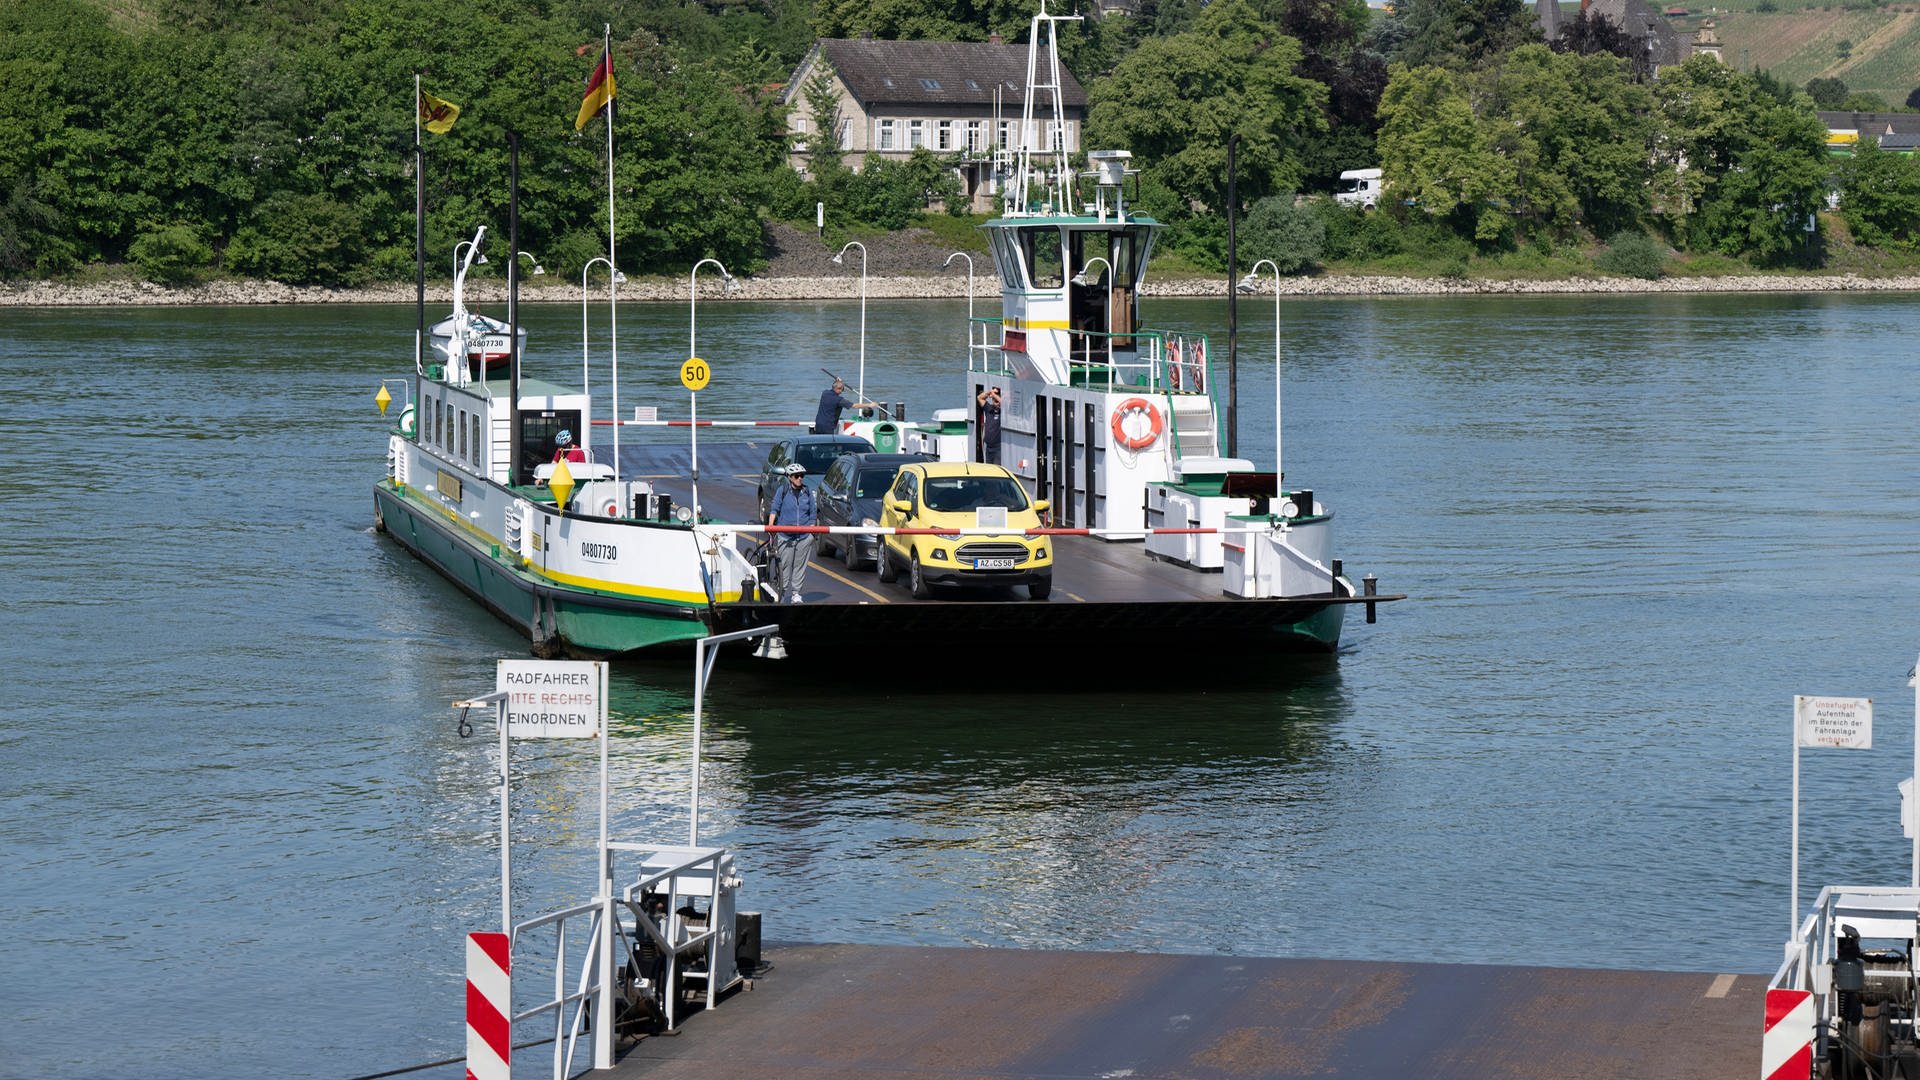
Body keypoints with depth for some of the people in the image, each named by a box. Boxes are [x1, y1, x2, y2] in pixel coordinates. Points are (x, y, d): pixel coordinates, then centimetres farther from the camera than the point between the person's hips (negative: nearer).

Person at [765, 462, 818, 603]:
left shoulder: (808, 492, 8)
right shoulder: (782, 491, 1)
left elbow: (813, 513, 13)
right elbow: (774, 510, 2)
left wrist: (811, 529, 5)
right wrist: (770, 525, -12)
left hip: (804, 536, 2)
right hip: (785, 536, -2)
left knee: (800, 565, 4)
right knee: (784, 564, -1)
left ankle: (795, 593, 13)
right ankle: (783, 591, 9)